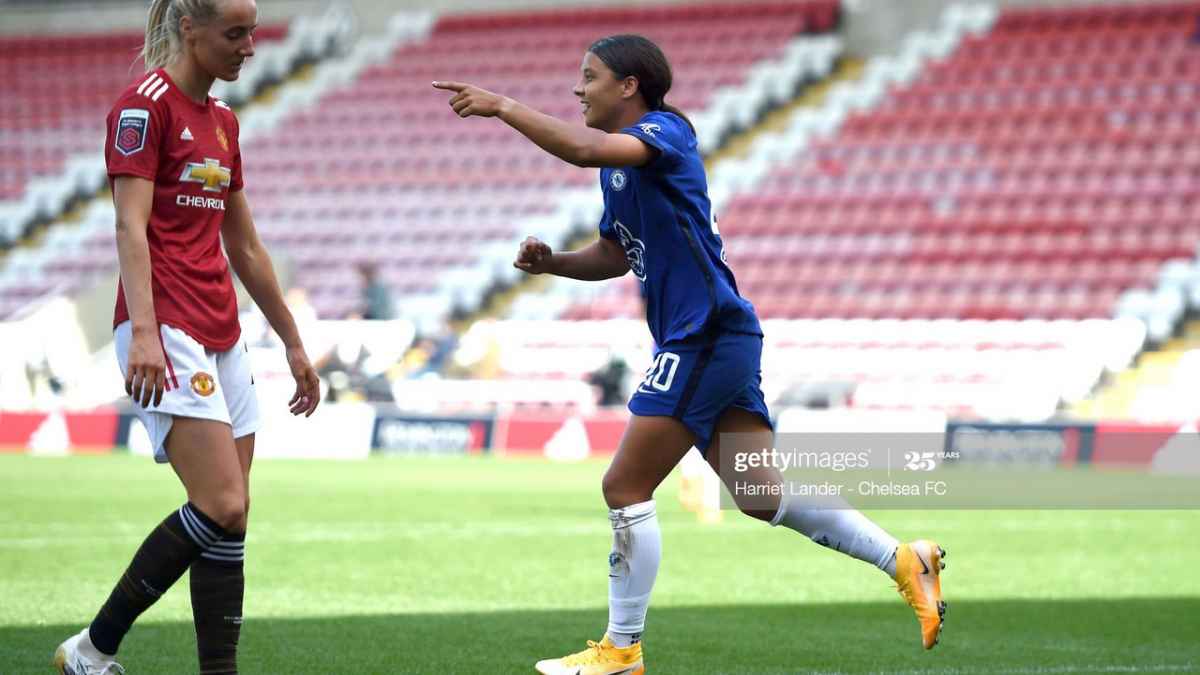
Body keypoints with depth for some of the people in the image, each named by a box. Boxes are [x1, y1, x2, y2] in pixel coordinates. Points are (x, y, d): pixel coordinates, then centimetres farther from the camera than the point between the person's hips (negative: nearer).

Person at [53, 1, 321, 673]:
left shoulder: (222, 118, 18)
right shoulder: (146, 103, -7)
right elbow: (132, 225, -16)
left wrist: (293, 343, 25)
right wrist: (143, 333, -27)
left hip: (222, 335, 9)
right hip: (167, 334, -9)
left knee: (230, 521, 2)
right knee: (222, 509, -16)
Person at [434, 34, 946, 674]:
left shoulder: (666, 130, -11)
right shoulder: (620, 166, 18)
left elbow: (584, 148, -31)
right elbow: (614, 255, 29)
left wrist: (502, 106, -25)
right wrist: (550, 261, 11)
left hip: (705, 338, -10)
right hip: (717, 339, 10)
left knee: (625, 489, -5)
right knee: (762, 495, 8)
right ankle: (902, 559, 7)